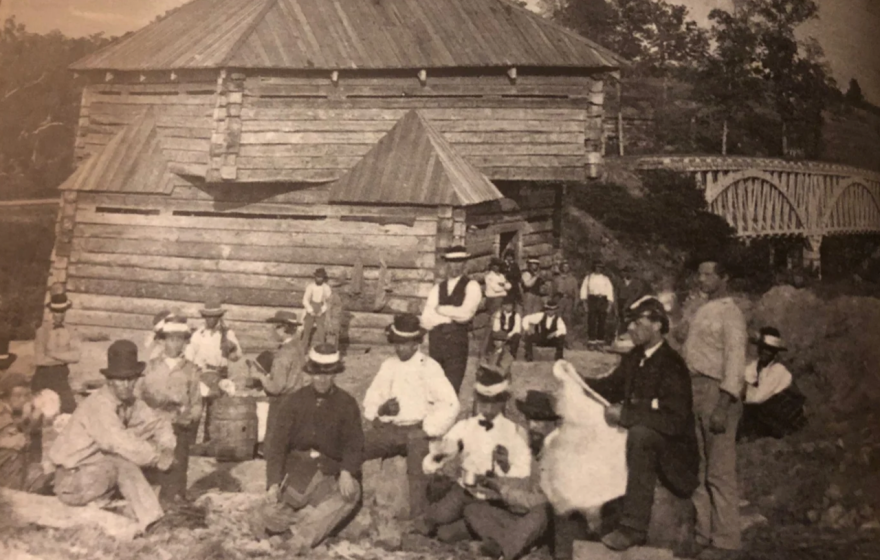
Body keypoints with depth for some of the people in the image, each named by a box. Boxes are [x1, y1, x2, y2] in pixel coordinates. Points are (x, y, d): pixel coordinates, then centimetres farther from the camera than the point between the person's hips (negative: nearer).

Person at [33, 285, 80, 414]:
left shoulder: (69, 333, -1)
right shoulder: (42, 331, -6)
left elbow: (75, 357, -13)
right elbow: (40, 359, -13)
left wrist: (53, 354, -14)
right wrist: (65, 358, -10)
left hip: (61, 376, 1)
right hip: (43, 376, -1)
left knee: (69, 408, -8)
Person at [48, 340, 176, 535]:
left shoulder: (131, 403, 0)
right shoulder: (100, 404, -23)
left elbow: (158, 424, 6)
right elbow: (120, 442, -34)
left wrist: (167, 449, -15)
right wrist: (158, 458, -26)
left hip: (98, 468, 8)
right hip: (71, 481, -8)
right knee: (124, 463, -26)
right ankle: (151, 521, -28)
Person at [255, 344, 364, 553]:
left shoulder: (347, 404, 3)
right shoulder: (292, 402, 2)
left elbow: (354, 443, -1)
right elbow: (277, 442, -4)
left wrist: (346, 471, -22)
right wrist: (274, 483, -16)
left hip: (328, 472, 1)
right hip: (295, 469, -1)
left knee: (351, 492, -31)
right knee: (272, 515, -25)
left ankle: (304, 536, -25)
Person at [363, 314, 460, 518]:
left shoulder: (429, 367, -2)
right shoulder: (388, 365, 15)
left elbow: (450, 404, -11)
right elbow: (370, 399, 16)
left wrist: (427, 430, -15)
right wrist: (381, 409, -7)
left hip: (416, 430, -4)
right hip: (387, 428, 5)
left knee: (418, 473, -33)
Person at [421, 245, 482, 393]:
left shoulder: (471, 287, 4)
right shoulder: (437, 288, 15)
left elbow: (465, 314, -11)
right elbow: (426, 320, 5)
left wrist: (441, 309, 0)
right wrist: (452, 316, -6)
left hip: (457, 341, -4)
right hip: (436, 340, 4)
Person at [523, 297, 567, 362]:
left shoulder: (558, 319, -11)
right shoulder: (541, 316, -6)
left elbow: (563, 330, -28)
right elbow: (526, 318, -3)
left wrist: (555, 333, -46)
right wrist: (527, 328, -20)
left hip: (552, 341, -1)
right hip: (540, 339, 1)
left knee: (561, 337, -32)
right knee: (529, 335, -27)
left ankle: (559, 357, -12)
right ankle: (528, 356, -13)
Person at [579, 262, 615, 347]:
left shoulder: (606, 279, 12)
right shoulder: (589, 278, 10)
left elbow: (610, 290, 6)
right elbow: (584, 289, 6)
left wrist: (610, 303, -4)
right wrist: (584, 301, -4)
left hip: (603, 300, 1)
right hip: (592, 299, -1)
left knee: (602, 320, 1)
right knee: (591, 320, -6)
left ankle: (600, 339, 7)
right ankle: (591, 339, -5)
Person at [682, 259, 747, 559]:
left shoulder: (729, 312, -8)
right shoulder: (701, 312, 17)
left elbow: (735, 359, -14)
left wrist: (722, 407, -21)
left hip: (716, 393, -8)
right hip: (694, 391, 9)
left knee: (719, 472, -5)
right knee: (696, 469, 12)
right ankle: (702, 534, 20)